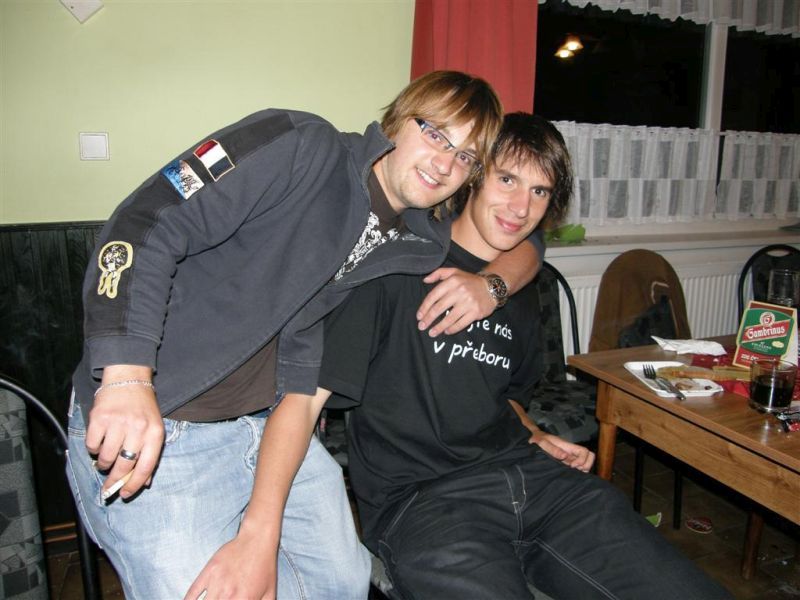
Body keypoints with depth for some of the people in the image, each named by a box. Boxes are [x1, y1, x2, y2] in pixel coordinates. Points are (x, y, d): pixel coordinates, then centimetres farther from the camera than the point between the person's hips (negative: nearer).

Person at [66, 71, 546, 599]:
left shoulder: (419, 244, 3)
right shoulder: (299, 148, -15)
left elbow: (523, 241, 17)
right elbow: (145, 226, -21)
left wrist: (489, 285, -7)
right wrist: (127, 376, -32)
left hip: (269, 422, 7)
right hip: (152, 432, -6)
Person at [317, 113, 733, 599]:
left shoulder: (521, 296, 17)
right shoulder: (401, 264, -6)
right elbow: (308, 392, -12)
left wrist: (536, 440, 13)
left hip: (526, 473, 6)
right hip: (419, 497, -5)